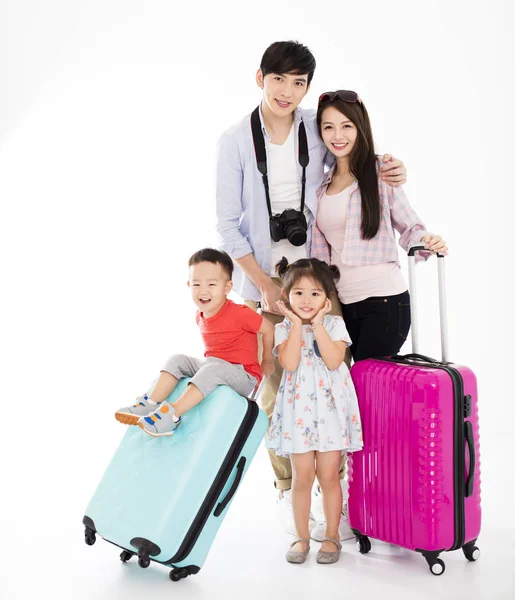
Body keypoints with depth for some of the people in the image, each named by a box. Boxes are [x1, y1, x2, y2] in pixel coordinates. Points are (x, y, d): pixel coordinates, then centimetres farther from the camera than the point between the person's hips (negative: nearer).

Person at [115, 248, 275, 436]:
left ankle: (173, 414, -40)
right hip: (211, 368, 7)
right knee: (177, 360, -7)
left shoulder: (239, 313, -19)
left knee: (213, 369, -36)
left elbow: (268, 330, -9)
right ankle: (152, 403, -20)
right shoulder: (200, 316, 4)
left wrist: (267, 361, 3)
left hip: (243, 377, -7)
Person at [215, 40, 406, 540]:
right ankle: (287, 491, 16)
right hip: (262, 280, -1)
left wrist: (387, 170, -2)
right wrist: (266, 285, -10)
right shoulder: (236, 141, -2)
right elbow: (227, 224, -3)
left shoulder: (318, 130, 3)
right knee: (275, 389, 1)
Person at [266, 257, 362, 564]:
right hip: (299, 409, 1)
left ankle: (332, 536, 20)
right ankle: (302, 537, 21)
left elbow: (334, 360, -16)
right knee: (302, 476, 6)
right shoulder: (284, 328, 1)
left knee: (329, 475, 5)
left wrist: (317, 323, -15)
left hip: (331, 407, -1)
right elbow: (289, 363, -17)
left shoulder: (335, 324, 0)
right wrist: (297, 323, -13)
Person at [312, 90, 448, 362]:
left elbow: (408, 226, -1)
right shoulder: (322, 184, 12)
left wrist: (427, 241, -21)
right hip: (344, 302, 5)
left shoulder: (381, 171, -3)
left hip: (385, 300, -5)